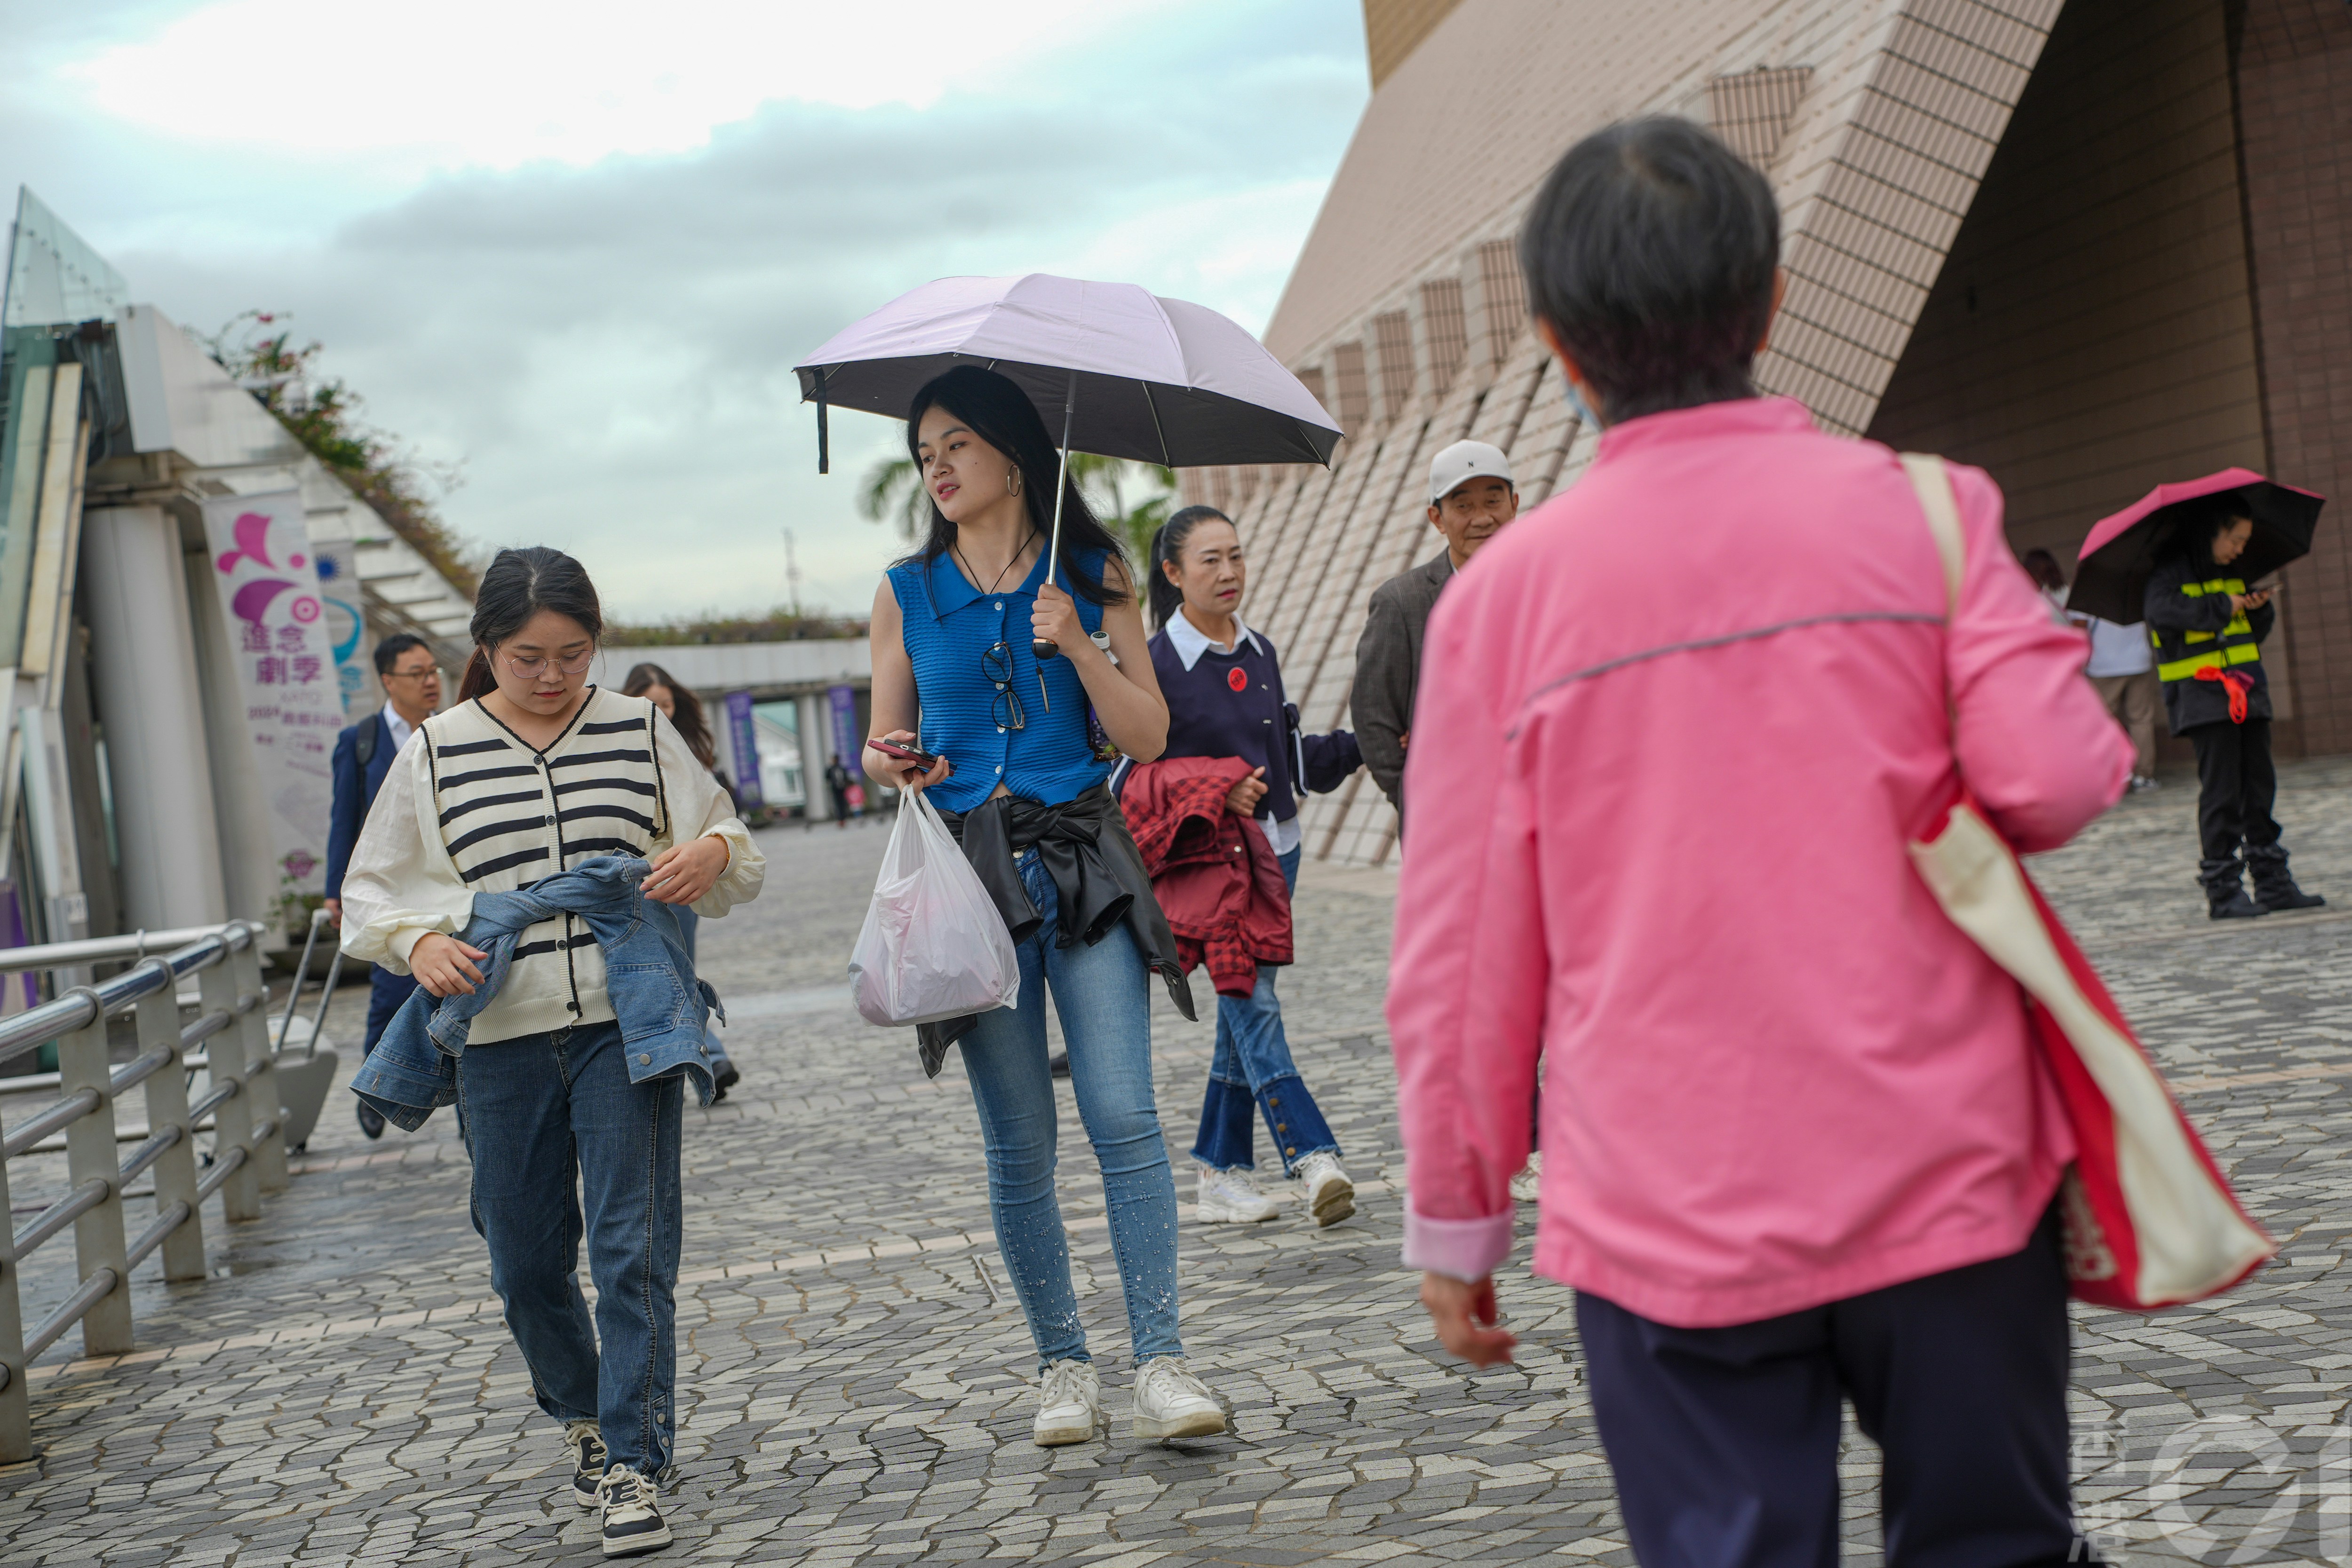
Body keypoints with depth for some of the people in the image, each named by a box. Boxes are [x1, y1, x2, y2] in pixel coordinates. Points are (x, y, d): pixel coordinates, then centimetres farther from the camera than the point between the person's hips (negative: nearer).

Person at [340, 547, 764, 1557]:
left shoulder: (640, 731, 5)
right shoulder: (436, 753, 4)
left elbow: (736, 855, 12)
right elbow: (370, 892, 10)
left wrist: (715, 852, -11)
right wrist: (418, 942, -10)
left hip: (627, 1026, -1)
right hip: (501, 1039, 1)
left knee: (633, 1247, -8)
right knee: (526, 1262, 12)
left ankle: (633, 1466, 1)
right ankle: (580, 1414, 38)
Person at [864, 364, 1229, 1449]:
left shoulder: (1091, 578, 7)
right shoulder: (908, 594, 9)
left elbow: (1147, 737, 3)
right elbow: (882, 747, 14)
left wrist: (1077, 645, -10)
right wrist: (895, 763, -9)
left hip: (1084, 860, -1)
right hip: (971, 870, 1)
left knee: (1124, 1117, -10)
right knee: (1019, 1142, 3)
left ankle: (1161, 1361, -5)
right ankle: (1062, 1363, 16)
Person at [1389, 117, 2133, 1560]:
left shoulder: (1502, 591, -3)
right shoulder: (1919, 511, -3)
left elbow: (1460, 956, -2)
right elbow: (2052, 777, -15)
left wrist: (1455, 1222, 9)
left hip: (1665, 1226, 0)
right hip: (1946, 1184, 1)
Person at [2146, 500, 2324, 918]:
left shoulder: (2232, 576, 17)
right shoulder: (2171, 573, -6)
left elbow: (2256, 632, 22)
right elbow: (2163, 614, -25)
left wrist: (2260, 608, 1)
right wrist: (2222, 607, -19)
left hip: (2248, 694, 7)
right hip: (2203, 696, -7)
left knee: (2260, 788, 8)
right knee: (2221, 793, -7)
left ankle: (2273, 881, 13)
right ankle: (2222, 891, -1)